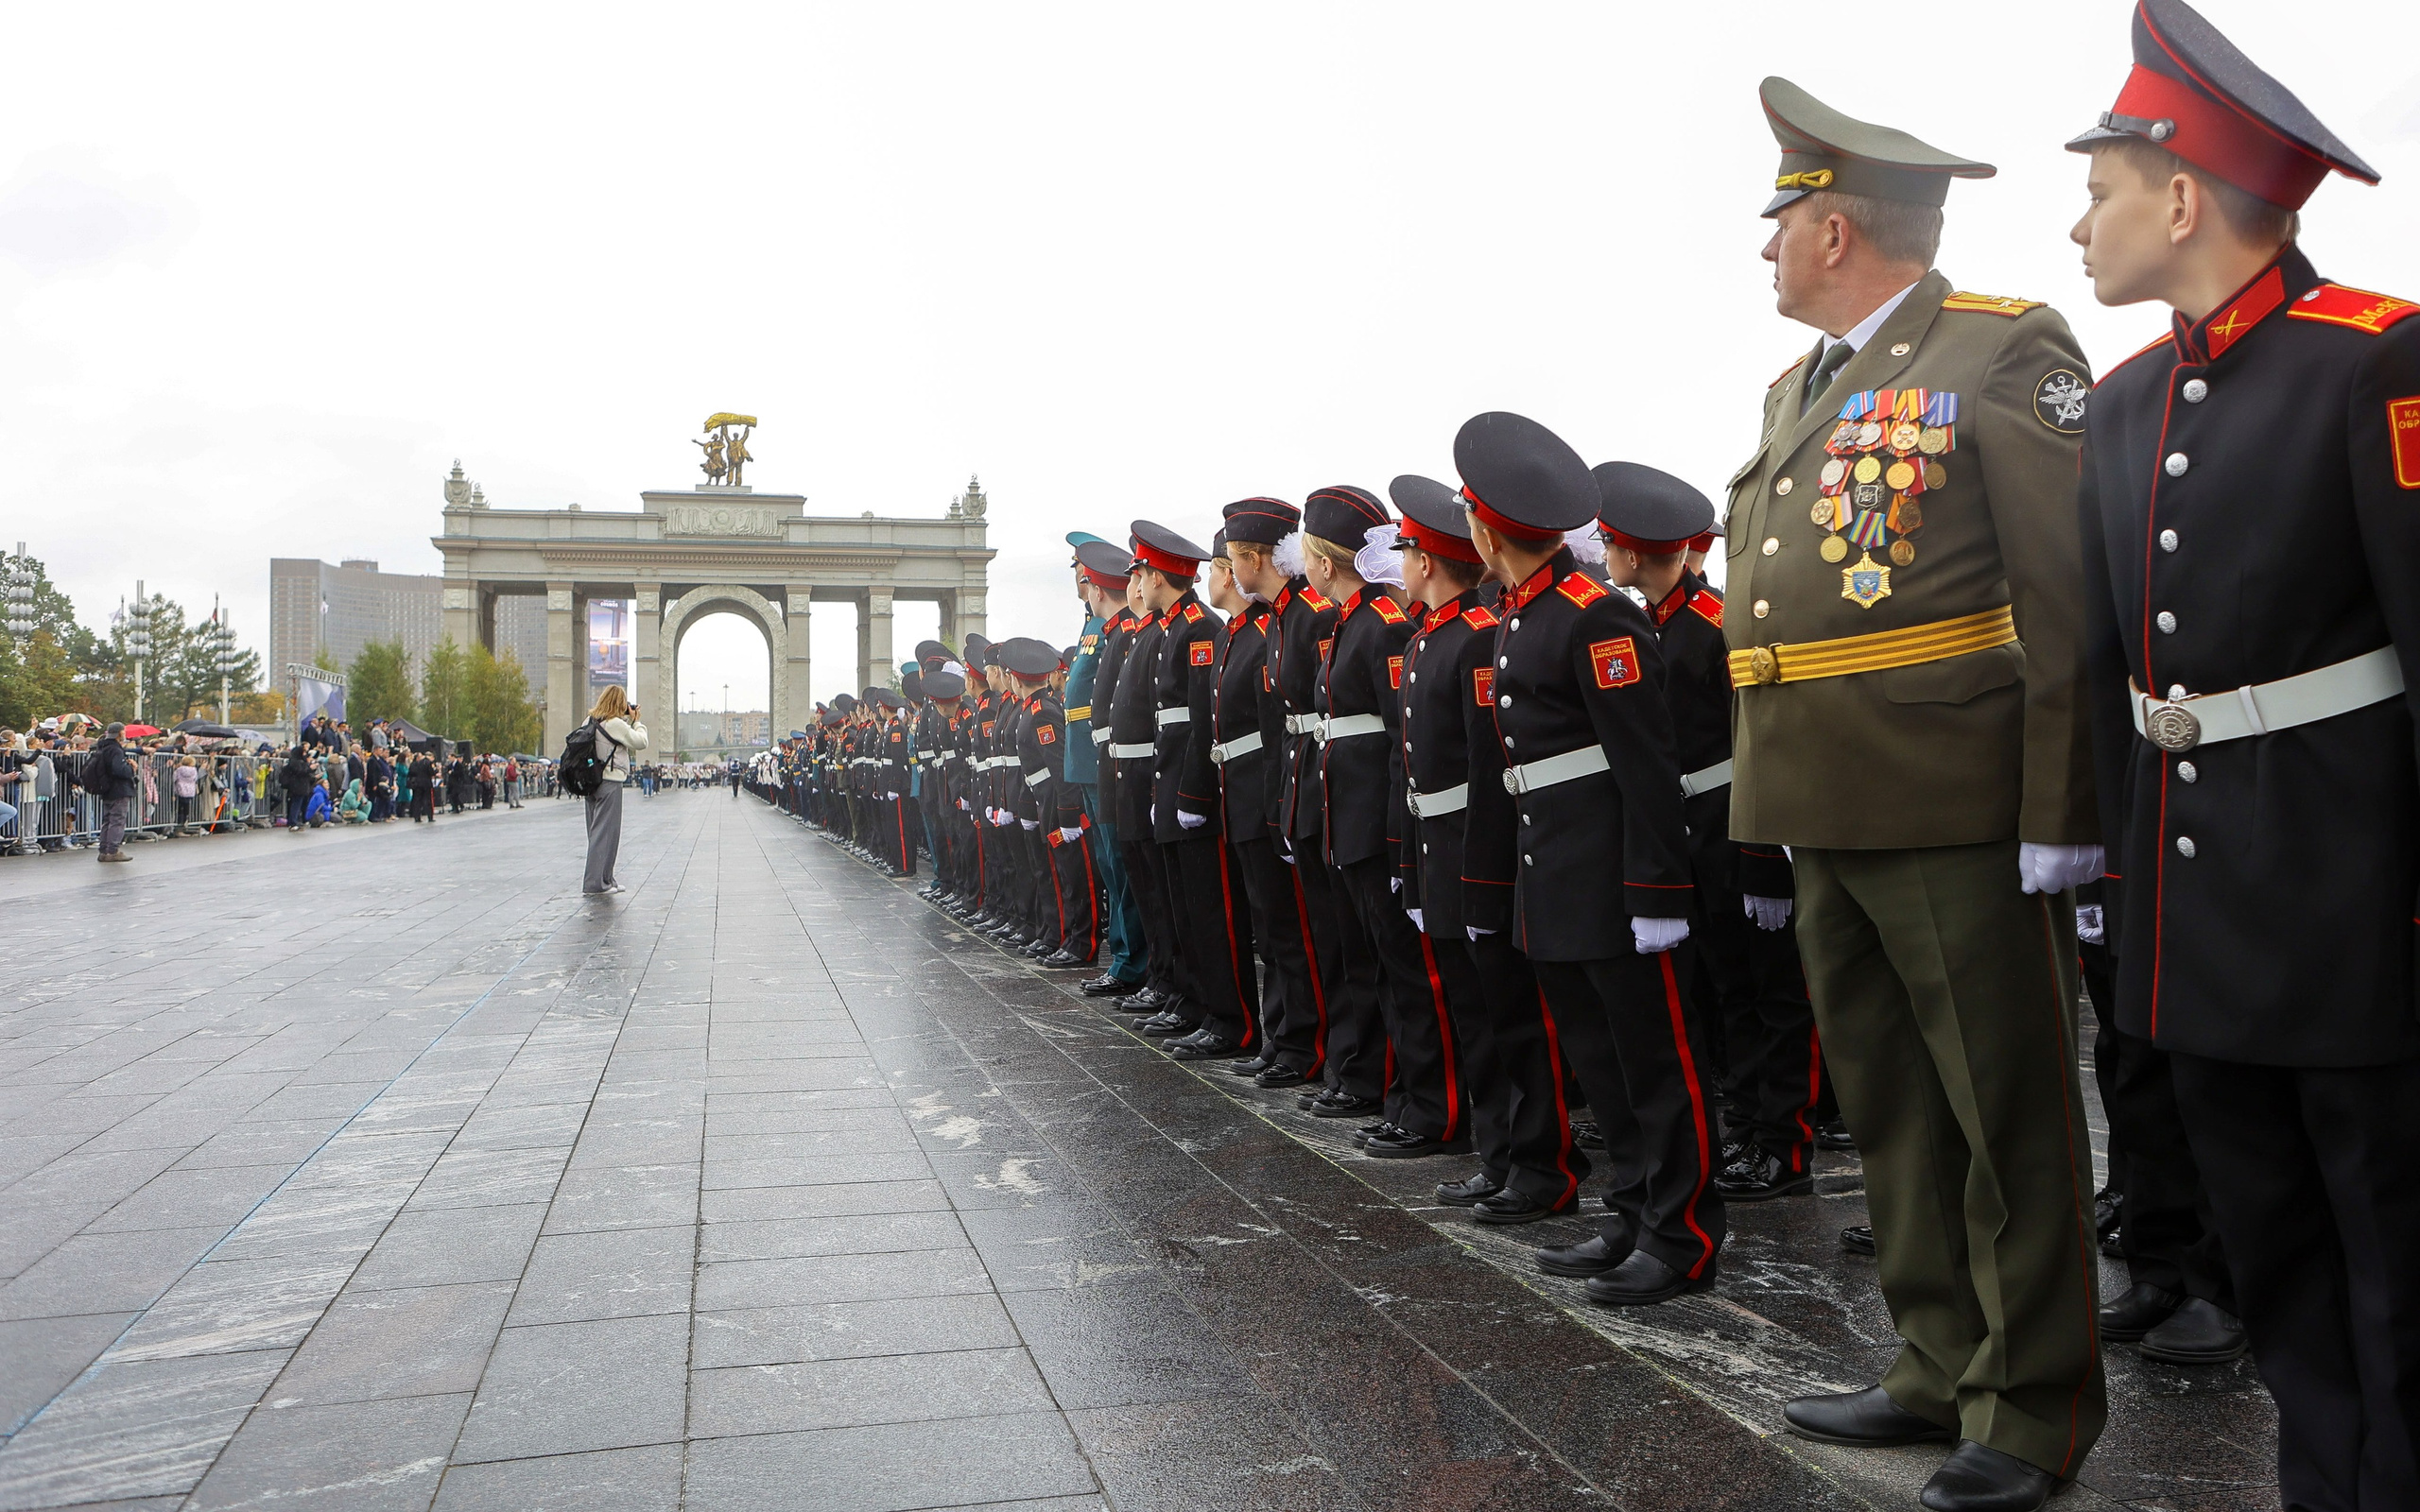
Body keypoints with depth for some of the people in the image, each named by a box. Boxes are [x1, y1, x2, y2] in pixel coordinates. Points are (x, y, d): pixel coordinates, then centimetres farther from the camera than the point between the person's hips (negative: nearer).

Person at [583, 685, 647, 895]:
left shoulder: (590, 721, 12)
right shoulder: (616, 724, -13)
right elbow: (641, 743, -9)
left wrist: (629, 721, 14)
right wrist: (635, 721, 4)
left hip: (591, 781, 9)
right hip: (610, 782, -9)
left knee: (597, 830, 13)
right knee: (606, 831, -4)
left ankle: (604, 879, 20)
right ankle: (595, 881, -5)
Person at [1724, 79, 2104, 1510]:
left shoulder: (2006, 353, -7)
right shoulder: (1798, 389, 17)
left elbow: (2075, 598, -13)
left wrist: (2063, 813, -16)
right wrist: (1774, 797, 14)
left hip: (1963, 821, -8)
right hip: (1827, 820, 8)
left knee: (2010, 1117, 4)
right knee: (1892, 1110, 16)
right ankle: (1943, 1368, 30)